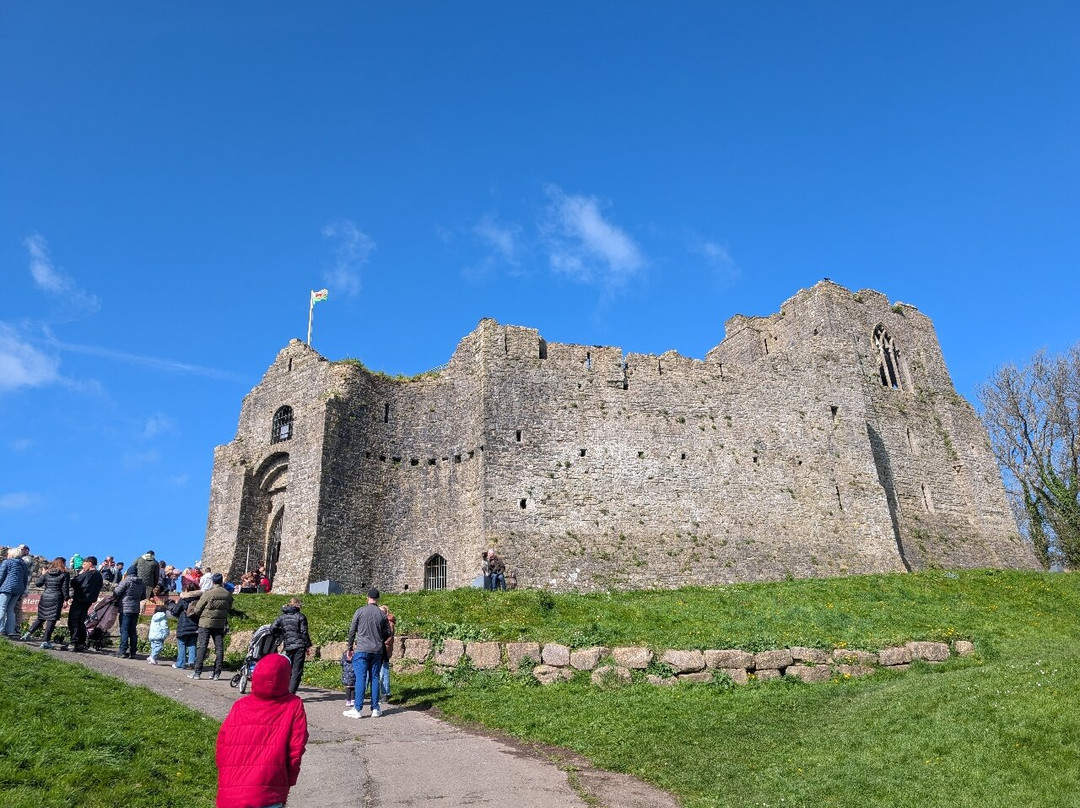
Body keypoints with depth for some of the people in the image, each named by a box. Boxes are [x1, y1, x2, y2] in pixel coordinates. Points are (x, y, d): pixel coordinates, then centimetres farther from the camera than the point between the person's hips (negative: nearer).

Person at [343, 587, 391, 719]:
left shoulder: (360, 611, -3)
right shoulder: (382, 614, 4)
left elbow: (352, 630, 0)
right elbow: (388, 634, 9)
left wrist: (350, 648, 9)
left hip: (362, 650, -2)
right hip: (377, 651, 3)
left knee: (361, 678, -2)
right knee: (374, 678, 8)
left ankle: (357, 709, -3)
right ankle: (375, 709, 10)